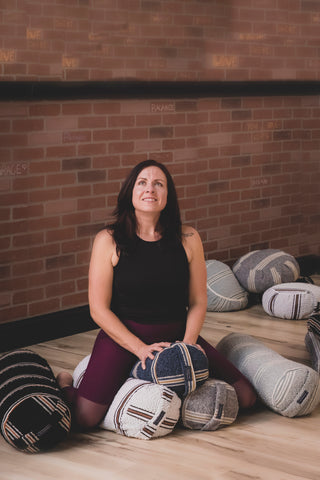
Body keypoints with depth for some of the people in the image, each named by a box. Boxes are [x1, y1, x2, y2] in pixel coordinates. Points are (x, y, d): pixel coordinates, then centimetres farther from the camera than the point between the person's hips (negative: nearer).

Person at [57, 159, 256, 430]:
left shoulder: (188, 239, 0)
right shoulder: (109, 241, -8)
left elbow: (198, 301, 5)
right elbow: (99, 309, -8)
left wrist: (188, 343, -12)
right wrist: (140, 348, -17)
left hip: (177, 334, 3)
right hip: (123, 335, -3)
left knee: (246, 397, -6)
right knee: (86, 419, -23)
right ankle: (65, 384, 15)